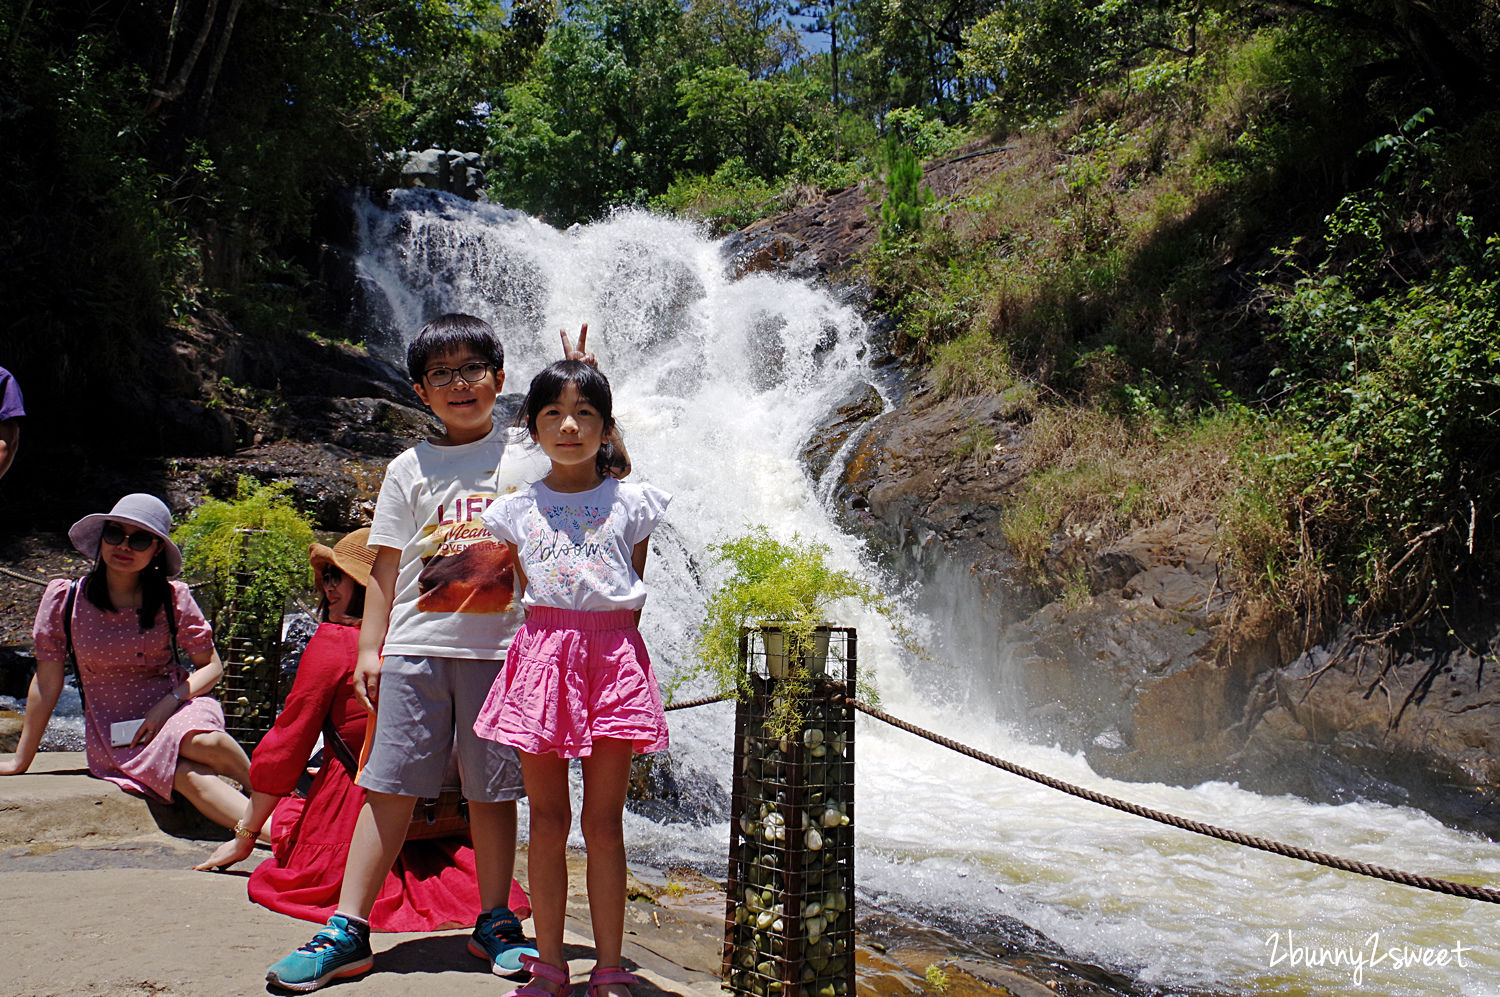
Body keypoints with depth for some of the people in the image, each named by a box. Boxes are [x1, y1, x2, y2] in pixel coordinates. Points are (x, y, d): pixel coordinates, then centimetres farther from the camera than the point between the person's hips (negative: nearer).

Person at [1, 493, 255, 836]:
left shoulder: (172, 597, -3)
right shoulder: (64, 598, -3)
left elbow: (211, 665, 3)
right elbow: (47, 683, 4)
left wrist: (168, 703, -15)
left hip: (175, 708, 1)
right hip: (112, 729, -1)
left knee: (203, 742, -38)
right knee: (189, 775, -34)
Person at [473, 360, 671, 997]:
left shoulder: (631, 504, 6)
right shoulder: (517, 510, 9)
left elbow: (631, 598, 8)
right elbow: (526, 596, 11)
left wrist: (609, 649, 2)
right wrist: (559, 646, 3)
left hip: (612, 658, -1)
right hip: (543, 655, 1)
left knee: (603, 824, 4)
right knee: (548, 822, 6)